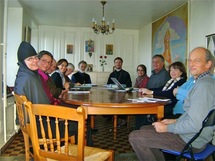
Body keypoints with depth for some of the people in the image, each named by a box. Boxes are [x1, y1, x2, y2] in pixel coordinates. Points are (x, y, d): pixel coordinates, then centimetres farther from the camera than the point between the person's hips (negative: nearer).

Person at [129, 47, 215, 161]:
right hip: (190, 135, 11)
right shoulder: (202, 82, 11)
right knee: (145, 130, 19)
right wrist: (175, 121, 11)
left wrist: (166, 128, -16)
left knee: (135, 137, -12)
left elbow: (194, 125, -28)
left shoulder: (204, 85, -23)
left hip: (191, 141, -10)